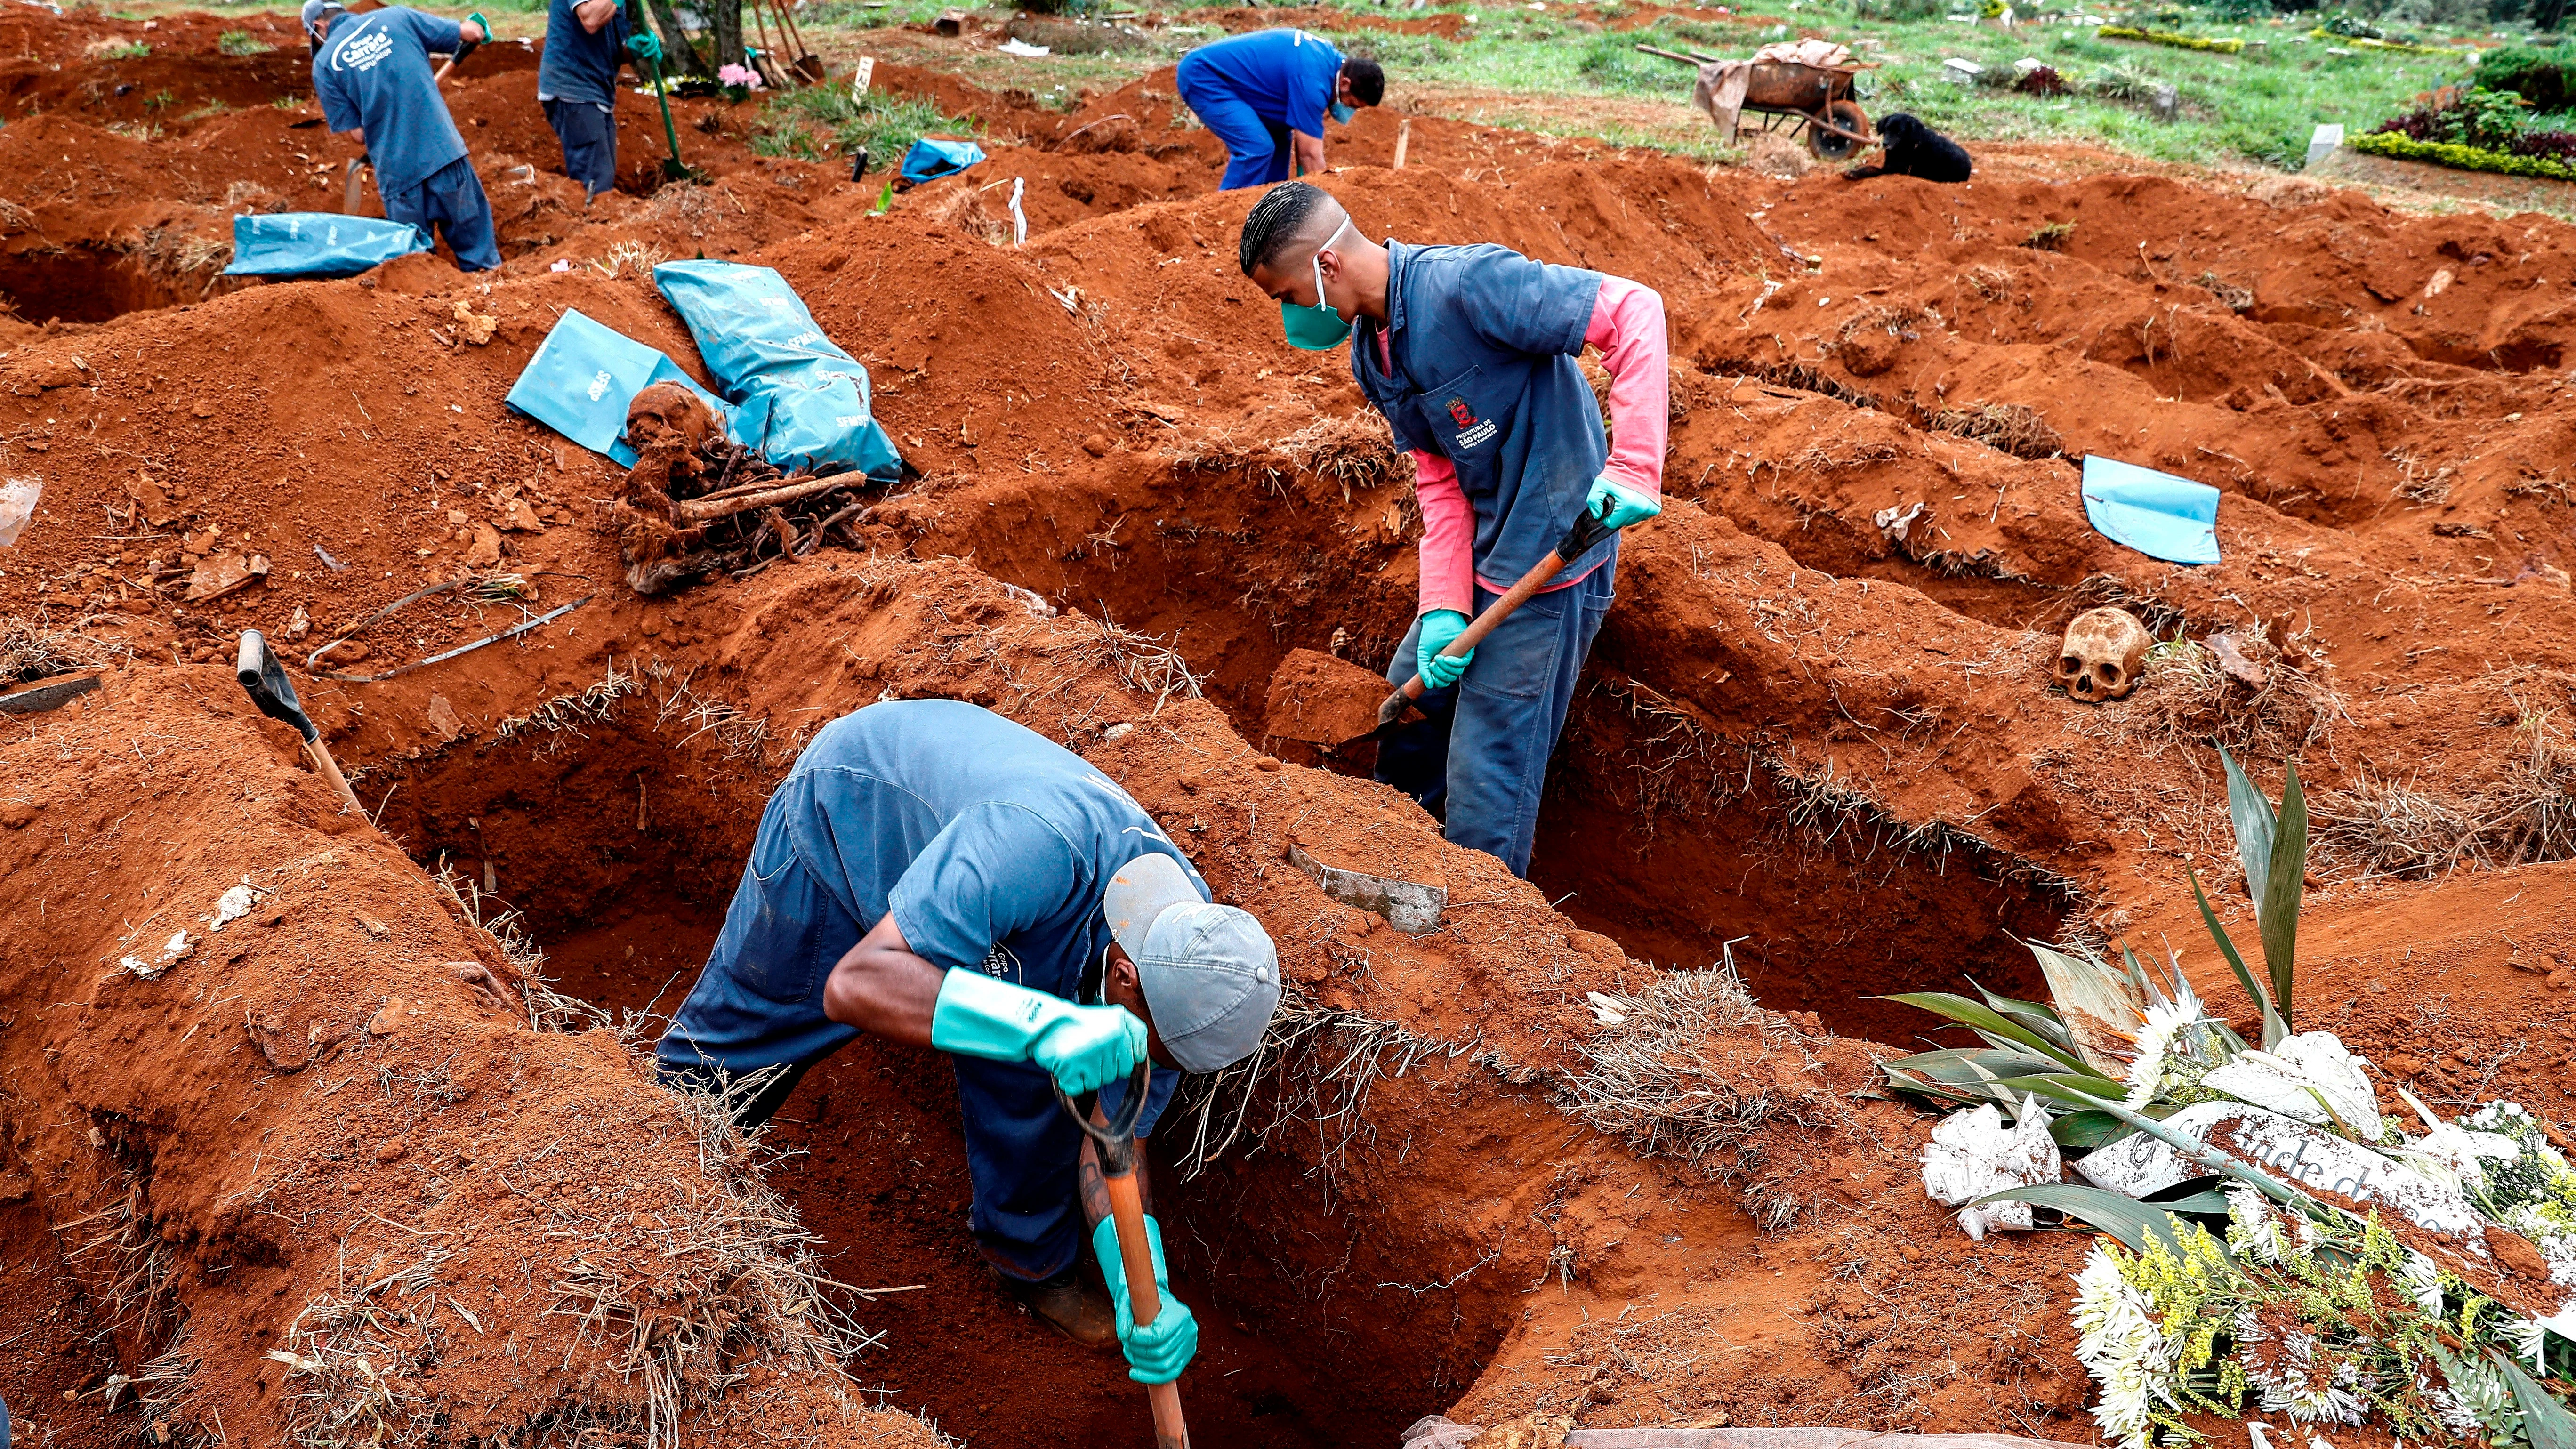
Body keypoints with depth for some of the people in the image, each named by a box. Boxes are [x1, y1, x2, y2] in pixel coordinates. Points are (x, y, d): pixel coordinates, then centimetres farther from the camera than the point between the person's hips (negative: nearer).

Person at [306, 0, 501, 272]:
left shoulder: (324, 62, 5)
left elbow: (357, 134, 2)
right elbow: (472, 33, 10)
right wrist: (475, 26, 34)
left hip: (397, 171, 0)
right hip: (445, 151, 1)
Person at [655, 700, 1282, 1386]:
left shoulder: (1186, 945, -25)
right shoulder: (1040, 847, -47)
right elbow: (852, 984, -52)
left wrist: (1142, 1292, -30)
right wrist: (1046, 1023, -63)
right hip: (844, 810, -4)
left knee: (1034, 1080, -4)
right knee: (741, 1024, 13)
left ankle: (1031, 1259, 24)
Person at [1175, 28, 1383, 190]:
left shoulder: (1330, 59, 4)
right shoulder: (1312, 81, -26)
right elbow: (1311, 154, -23)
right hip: (1201, 77, -11)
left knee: (1279, 137, 12)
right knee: (1257, 148, -21)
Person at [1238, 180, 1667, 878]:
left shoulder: (1464, 284, -23)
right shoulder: (1370, 352, 5)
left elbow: (1634, 311, -26)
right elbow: (1439, 480, 4)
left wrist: (1634, 470, -33)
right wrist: (1443, 608, -8)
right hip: (1483, 565, 9)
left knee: (1486, 778, -2)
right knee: (1406, 709, 23)